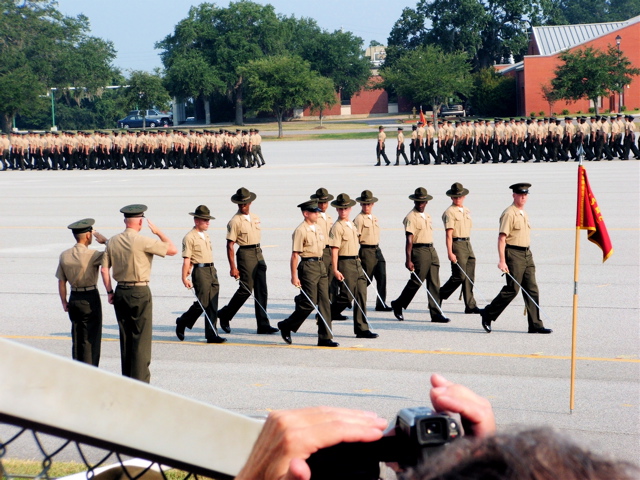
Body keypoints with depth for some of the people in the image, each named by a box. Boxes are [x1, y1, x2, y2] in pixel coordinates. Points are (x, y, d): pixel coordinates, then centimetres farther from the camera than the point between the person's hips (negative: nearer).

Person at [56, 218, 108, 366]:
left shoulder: (64, 255, 2)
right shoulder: (91, 255, -16)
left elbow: (61, 281, 6)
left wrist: (64, 302, 14)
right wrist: (105, 241, -1)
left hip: (74, 298, 6)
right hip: (90, 299, -6)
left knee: (77, 338, 15)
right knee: (91, 339, 1)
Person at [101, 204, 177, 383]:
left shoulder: (112, 242, 4)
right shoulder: (142, 241, -14)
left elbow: (104, 269, 6)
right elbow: (172, 250, -9)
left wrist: (110, 292, 13)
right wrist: (158, 232, 2)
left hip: (120, 293, 6)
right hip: (140, 292, -6)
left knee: (125, 337, 14)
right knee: (141, 338, -1)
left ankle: (127, 379, 20)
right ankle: (140, 380, -1)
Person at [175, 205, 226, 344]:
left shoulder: (206, 235, 16)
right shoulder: (190, 237, -9)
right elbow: (186, 259, -12)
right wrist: (185, 278, -15)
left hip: (212, 270, 8)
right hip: (200, 271, -8)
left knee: (213, 304, 4)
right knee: (202, 302, -7)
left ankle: (212, 335, 6)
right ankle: (182, 322, 15)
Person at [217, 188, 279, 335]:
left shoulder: (255, 218, 12)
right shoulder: (235, 221, -9)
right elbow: (230, 245, -12)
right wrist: (232, 267, -17)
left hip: (258, 254, 7)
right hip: (245, 254, -7)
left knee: (261, 290, 3)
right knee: (246, 289, -7)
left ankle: (263, 325, 5)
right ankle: (224, 315, 12)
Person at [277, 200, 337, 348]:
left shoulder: (317, 227, 13)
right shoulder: (300, 231, -12)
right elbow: (295, 254, -14)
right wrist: (294, 276, -17)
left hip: (320, 265, 8)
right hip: (308, 266, -8)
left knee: (324, 302, 4)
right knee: (309, 303, -6)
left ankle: (325, 338, 6)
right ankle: (286, 326, 14)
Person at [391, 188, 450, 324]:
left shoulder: (427, 216, 17)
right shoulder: (411, 217, -8)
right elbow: (409, 239, -14)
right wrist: (408, 260, -19)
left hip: (431, 250, 8)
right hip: (419, 251, -7)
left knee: (434, 283, 2)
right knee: (416, 281, -4)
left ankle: (436, 314, 2)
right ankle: (398, 305, 15)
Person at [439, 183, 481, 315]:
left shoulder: (467, 211, 16)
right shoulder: (449, 212, -8)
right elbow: (448, 233, -14)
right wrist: (450, 252, -19)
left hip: (468, 245, 7)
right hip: (457, 244, -7)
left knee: (469, 277, 4)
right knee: (459, 276, -9)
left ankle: (470, 306, 6)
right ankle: (439, 295, 8)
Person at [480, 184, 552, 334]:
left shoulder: (524, 213, 17)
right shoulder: (509, 213, -11)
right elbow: (501, 238, -17)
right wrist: (502, 261, -23)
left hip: (527, 255, 8)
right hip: (514, 254, -8)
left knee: (532, 289, 3)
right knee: (512, 289, -7)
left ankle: (535, 325, 4)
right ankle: (488, 314, 8)